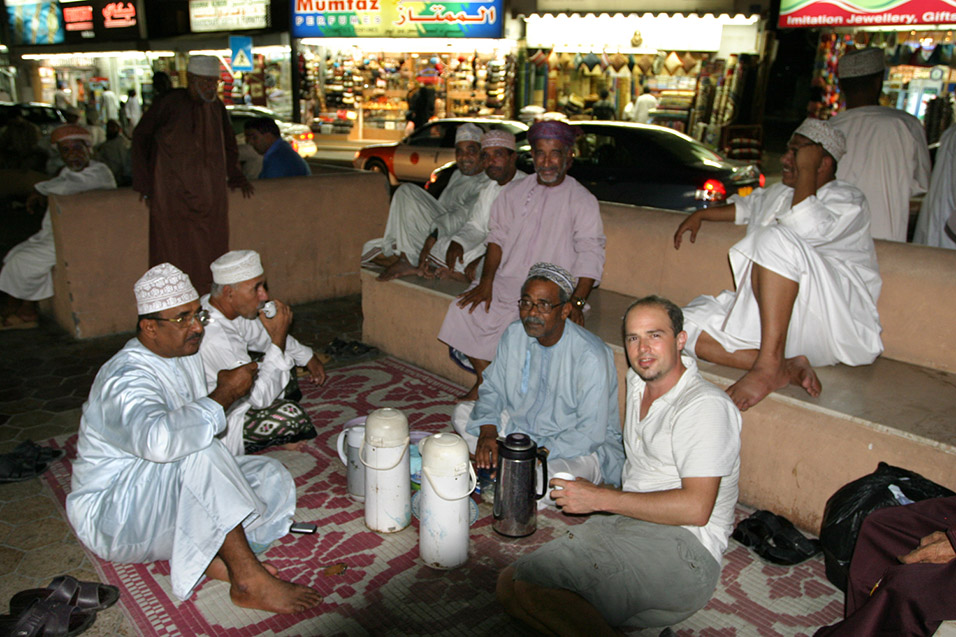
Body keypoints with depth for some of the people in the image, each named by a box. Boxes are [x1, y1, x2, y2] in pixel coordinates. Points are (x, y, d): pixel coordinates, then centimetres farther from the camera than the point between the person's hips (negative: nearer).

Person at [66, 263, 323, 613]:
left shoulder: (185, 352, 3)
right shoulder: (126, 380, -26)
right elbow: (158, 439, -49)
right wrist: (225, 393, -35)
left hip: (178, 490, 9)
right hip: (112, 512, -8)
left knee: (272, 477, -9)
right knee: (202, 454, -37)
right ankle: (249, 580, -33)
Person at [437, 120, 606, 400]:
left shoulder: (582, 201, -2)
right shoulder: (515, 192, 11)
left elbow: (590, 256, -8)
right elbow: (497, 238, 9)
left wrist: (576, 302, -22)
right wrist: (486, 281, -5)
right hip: (506, 282, 5)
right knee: (465, 309, -12)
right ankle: (484, 381, 5)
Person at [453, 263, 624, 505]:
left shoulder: (591, 356, -26)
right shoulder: (514, 335, -6)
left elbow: (591, 432, -25)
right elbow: (492, 388, 2)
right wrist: (487, 433, -18)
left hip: (579, 446, -6)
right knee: (462, 413, -5)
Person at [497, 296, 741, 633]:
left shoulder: (706, 406, -11)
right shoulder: (637, 380, 16)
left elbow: (696, 508, -19)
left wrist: (601, 499, -15)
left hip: (682, 546, -9)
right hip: (626, 523, 9)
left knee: (526, 580, -27)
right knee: (510, 583, -13)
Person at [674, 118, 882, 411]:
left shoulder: (847, 200, -1)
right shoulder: (778, 193, 22)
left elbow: (807, 230, -24)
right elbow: (746, 206, 46)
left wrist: (806, 171, -13)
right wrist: (701, 214, 37)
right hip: (766, 315, 7)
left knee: (775, 237, -33)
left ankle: (769, 365, -37)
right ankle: (788, 367, -27)